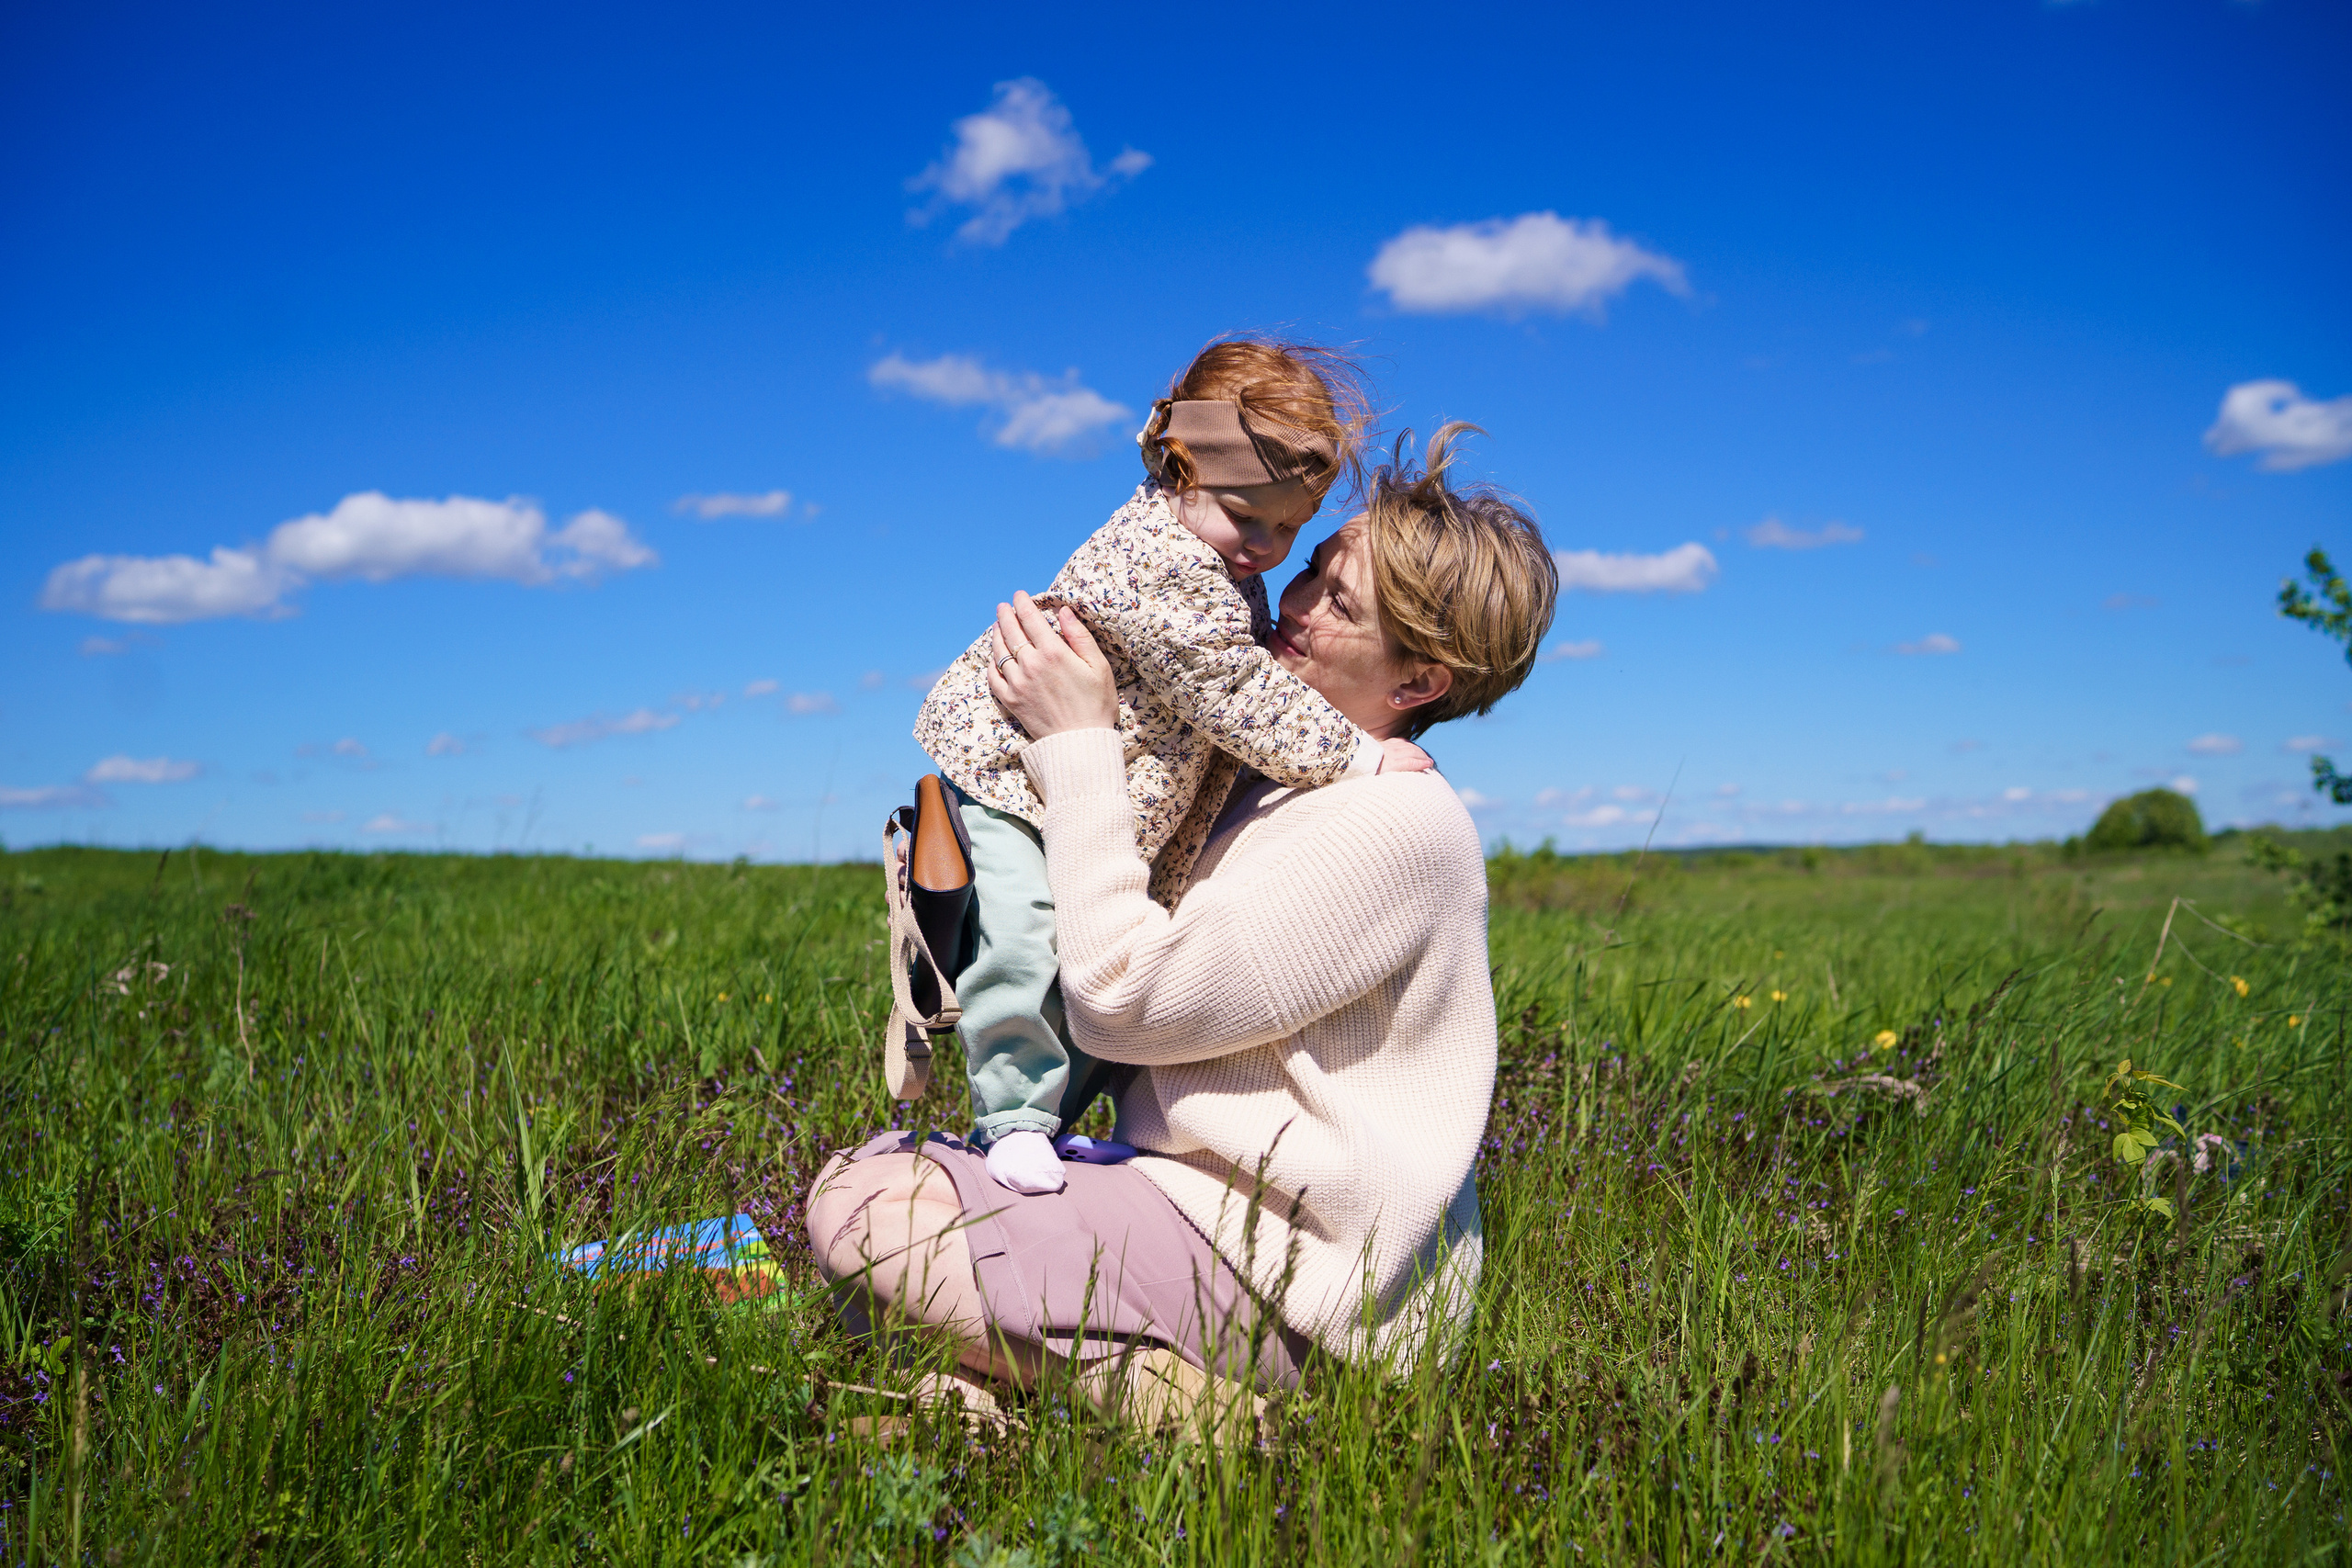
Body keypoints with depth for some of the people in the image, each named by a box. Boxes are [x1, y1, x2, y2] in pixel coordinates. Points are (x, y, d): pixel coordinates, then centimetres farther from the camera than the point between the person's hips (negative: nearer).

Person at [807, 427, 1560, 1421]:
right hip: (1208, 1202, 10)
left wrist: (1080, 742, -14)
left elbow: (1124, 1001, -20)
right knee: (867, 1167, 11)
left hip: (1286, 1268, -10)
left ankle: (1158, 1392, -17)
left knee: (856, 1212, -17)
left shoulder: (1396, 821, -18)